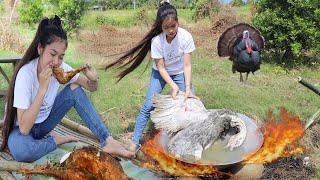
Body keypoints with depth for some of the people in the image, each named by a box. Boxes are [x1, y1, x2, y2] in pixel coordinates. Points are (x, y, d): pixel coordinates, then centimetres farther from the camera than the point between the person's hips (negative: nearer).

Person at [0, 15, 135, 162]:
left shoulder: (61, 68, -14)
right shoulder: (25, 73, -30)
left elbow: (91, 88, -1)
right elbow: (24, 128, -35)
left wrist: (93, 79, -25)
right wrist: (43, 88, -41)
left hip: (43, 122, 5)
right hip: (20, 129, -5)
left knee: (75, 90, -14)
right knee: (21, 150, -40)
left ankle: (107, 141, -16)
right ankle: (55, 139, -9)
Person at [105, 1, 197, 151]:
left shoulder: (186, 37, -27)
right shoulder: (156, 41, -27)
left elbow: (187, 65, -22)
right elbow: (161, 68, -20)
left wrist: (188, 88, -30)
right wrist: (173, 86, -29)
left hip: (179, 73, 1)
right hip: (160, 72, 0)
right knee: (148, 107, -7)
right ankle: (135, 142, 3)